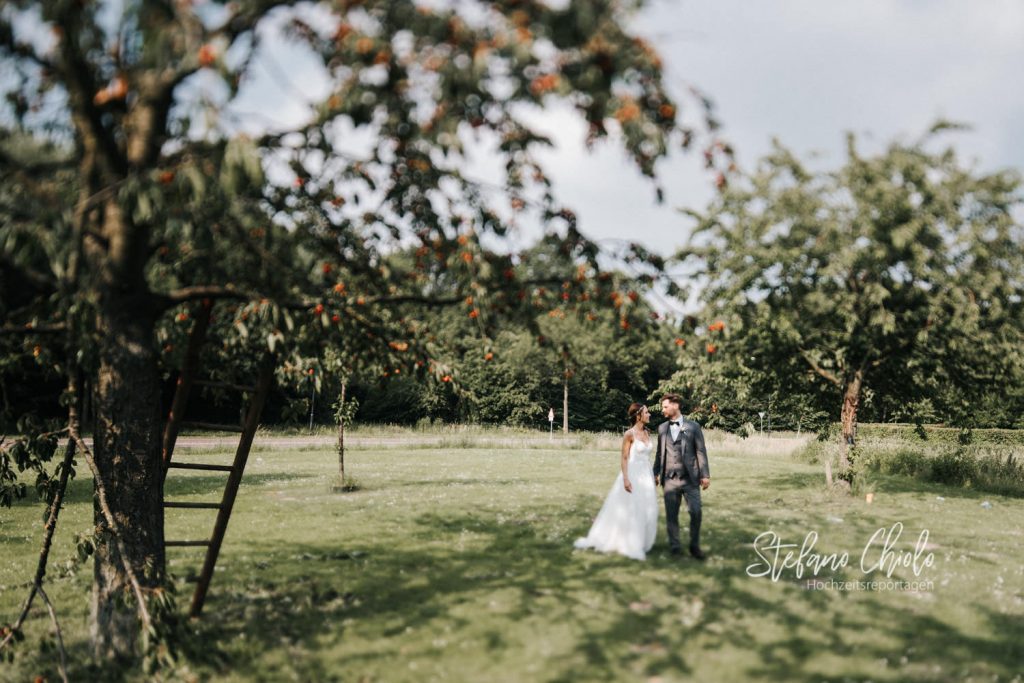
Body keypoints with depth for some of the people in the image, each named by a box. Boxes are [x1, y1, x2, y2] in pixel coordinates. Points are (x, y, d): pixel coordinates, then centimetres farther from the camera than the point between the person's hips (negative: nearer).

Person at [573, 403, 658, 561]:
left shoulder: (646, 433, 9)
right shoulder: (629, 434, -11)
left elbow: (647, 456, 14)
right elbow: (624, 458, -12)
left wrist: (653, 478, 15)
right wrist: (626, 479, -20)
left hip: (646, 475, 7)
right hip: (633, 475, -7)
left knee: (645, 511, 8)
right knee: (629, 511, -1)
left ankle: (640, 543, 20)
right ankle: (629, 546, 10)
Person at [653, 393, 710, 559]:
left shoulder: (693, 426, 0)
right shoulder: (662, 428, 10)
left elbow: (701, 451, -1)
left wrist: (705, 475, -5)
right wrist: (656, 473, 11)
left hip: (690, 478, -3)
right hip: (669, 479, 3)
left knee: (695, 512, -5)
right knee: (671, 514, 4)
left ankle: (695, 545, 11)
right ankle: (675, 546, 16)